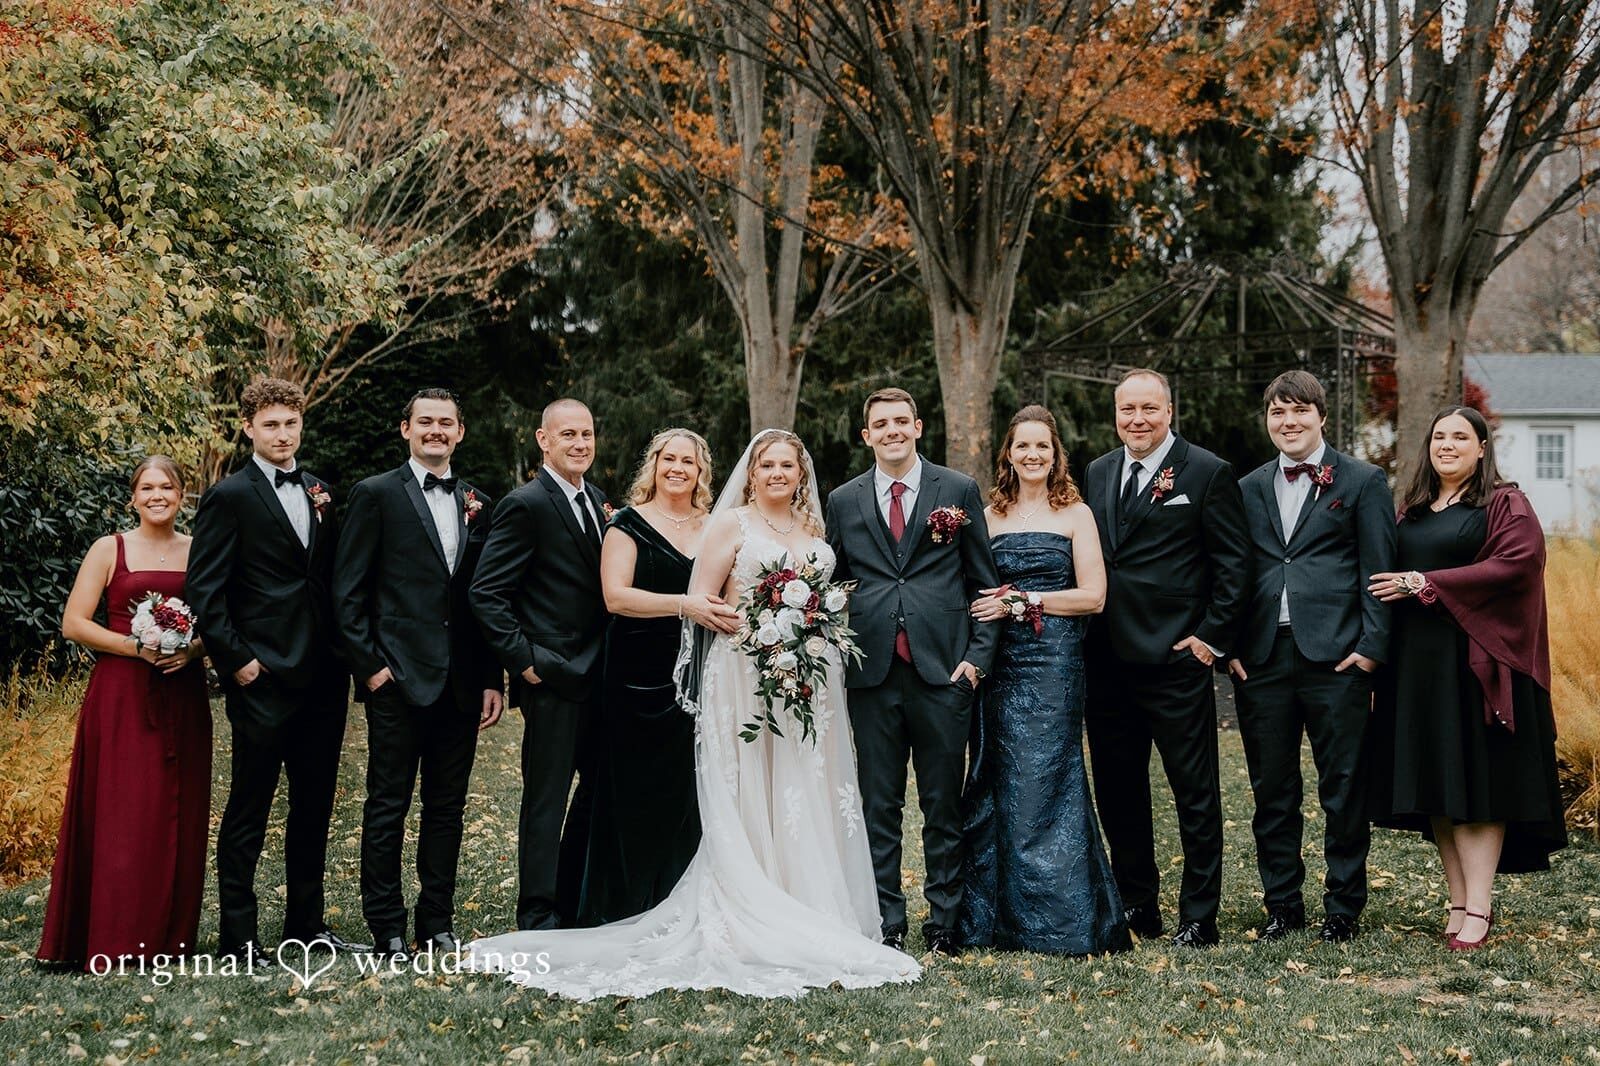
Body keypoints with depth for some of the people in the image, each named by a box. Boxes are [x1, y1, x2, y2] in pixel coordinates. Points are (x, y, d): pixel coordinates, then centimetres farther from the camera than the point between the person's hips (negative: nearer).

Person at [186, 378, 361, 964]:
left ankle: (307, 923, 24)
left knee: (314, 807, 14)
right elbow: (204, 590, -9)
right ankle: (237, 937, 8)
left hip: (322, 678, 6)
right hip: (264, 678, -6)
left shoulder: (319, 492, 14)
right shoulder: (229, 497, -5)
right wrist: (235, 661, -12)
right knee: (248, 810, 1)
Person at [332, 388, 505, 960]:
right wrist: (369, 665, -10)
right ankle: (387, 929, 9)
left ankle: (438, 922, 19)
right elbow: (348, 591, -3)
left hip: (462, 684, 5)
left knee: (448, 806, 10)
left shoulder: (477, 503, 13)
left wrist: (493, 678, 8)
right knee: (388, 806, 1)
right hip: (399, 677, -4)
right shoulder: (376, 495, 0)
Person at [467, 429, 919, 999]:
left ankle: (814, 920, 9)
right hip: (744, 675, -5)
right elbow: (699, 602, -4)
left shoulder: (814, 531, 17)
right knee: (747, 799, -6)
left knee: (807, 797, 4)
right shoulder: (731, 524, 2)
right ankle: (750, 926, -6)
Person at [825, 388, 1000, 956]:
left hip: (942, 672, -1)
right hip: (872, 674, 2)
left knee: (944, 804, 5)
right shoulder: (843, 501, 11)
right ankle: (886, 924, 13)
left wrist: (978, 655, -2)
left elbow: (985, 582, 6)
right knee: (879, 806, 5)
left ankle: (945, 920, 14)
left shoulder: (959, 491, 6)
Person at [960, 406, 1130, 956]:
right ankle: (996, 916, 12)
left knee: (1042, 783, -5)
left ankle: (1057, 921, 4)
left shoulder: (1075, 514, 2)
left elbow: (1093, 596, -5)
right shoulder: (990, 516, 12)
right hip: (999, 662, 4)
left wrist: (1020, 601, -9)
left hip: (1053, 662, -4)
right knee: (995, 784, 4)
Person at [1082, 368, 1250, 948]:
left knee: (1195, 792, 2)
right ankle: (1136, 907, 24)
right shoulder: (1097, 474, 13)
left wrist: (1213, 637, -10)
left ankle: (1198, 917, 10)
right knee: (1116, 790, 12)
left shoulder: (1207, 473, -4)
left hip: (1175, 659, -6)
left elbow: (1233, 563, -4)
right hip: (1107, 659, 6)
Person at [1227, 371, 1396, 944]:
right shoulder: (1248, 489, 14)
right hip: (1262, 659, 4)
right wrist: (1231, 648, 3)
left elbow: (1378, 572, -1)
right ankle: (1282, 904, 19)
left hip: (1336, 658, -4)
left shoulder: (1363, 482, 3)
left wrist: (1371, 646, -10)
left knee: (1343, 789, 2)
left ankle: (1343, 907, 12)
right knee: (1271, 790, 8)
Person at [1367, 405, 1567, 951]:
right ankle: (1459, 902, 10)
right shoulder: (1412, 510, 17)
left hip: (1477, 660, -6)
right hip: (1418, 662, 6)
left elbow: (1515, 564, -16)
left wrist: (1424, 584, -16)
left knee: (1478, 782, -5)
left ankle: (1478, 908, -4)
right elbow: (1392, 573, 21)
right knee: (1435, 786, 4)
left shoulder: (1505, 504, -1)